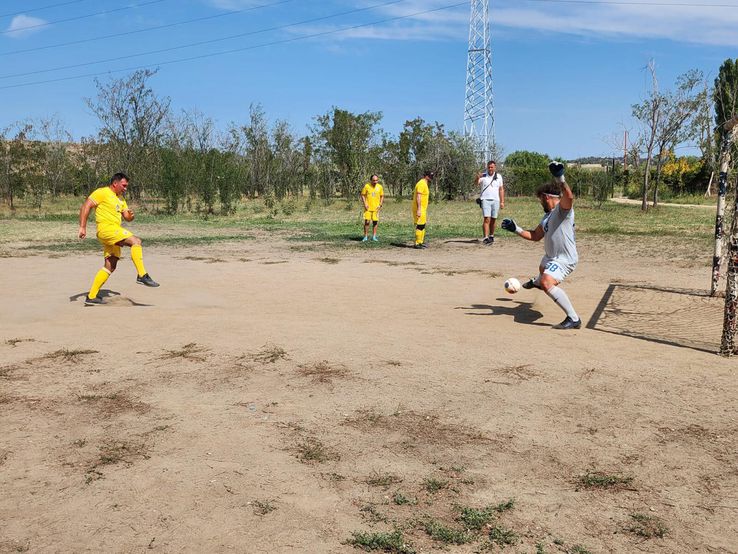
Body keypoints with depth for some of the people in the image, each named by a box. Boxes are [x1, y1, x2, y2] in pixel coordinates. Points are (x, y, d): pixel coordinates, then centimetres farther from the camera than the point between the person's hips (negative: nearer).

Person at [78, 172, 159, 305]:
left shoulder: (120, 198, 23)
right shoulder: (102, 192, -4)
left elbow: (127, 217, 21)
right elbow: (85, 206, -10)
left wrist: (131, 215, -4)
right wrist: (82, 227, -18)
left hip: (114, 232, 10)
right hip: (106, 228, -10)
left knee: (110, 266, 9)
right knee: (136, 241, -23)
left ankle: (91, 297, 14)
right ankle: (142, 276, -26)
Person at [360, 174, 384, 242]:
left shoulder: (380, 187, 1)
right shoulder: (367, 186, -5)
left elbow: (382, 196, 11)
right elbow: (362, 195, 2)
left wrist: (380, 205, 0)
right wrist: (365, 204, -8)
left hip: (376, 208, 2)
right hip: (368, 208, -2)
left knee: (375, 222, 3)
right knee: (367, 221, -5)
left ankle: (374, 237, 13)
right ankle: (366, 237, 5)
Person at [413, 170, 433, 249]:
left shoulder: (425, 184, 17)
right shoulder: (421, 184, -15)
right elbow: (418, 197, -22)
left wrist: (425, 211, 25)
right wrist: (418, 210, -26)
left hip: (422, 209, 10)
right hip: (419, 209, -10)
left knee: (423, 225, 14)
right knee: (420, 226, -8)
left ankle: (421, 242, 21)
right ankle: (417, 243, -5)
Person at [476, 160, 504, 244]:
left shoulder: (499, 176, 11)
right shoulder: (483, 176, 2)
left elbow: (501, 189, 13)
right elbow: (476, 183, -16)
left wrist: (502, 201, 7)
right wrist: (478, 178, -39)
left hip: (496, 200, 3)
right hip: (485, 200, -3)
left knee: (493, 220, 8)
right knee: (486, 219, -13)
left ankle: (491, 236, 22)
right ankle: (485, 237, -17)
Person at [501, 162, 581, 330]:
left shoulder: (562, 208, -19)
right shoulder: (547, 215, 11)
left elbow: (569, 196, -43)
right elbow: (535, 236, 19)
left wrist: (559, 178, -54)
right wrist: (515, 229, 15)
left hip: (564, 259, -11)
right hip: (550, 256, 11)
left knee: (547, 283, -33)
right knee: (542, 270, 40)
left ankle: (573, 319, -28)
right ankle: (536, 282, 80)